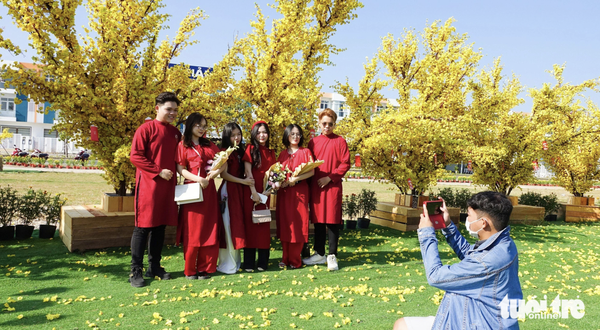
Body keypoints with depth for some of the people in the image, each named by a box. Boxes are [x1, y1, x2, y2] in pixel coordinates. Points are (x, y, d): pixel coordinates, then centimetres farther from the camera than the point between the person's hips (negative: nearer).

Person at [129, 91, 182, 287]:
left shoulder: (175, 133, 13)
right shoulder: (146, 129, -6)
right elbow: (135, 156, -12)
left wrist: (173, 173, 5)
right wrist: (158, 171, -15)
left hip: (167, 185, 6)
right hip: (148, 184, -6)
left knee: (160, 226, 11)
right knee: (143, 226, -2)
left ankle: (154, 267, 21)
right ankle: (136, 271, 6)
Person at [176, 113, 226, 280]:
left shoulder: (210, 145, 15)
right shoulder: (183, 146, 4)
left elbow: (224, 164, 10)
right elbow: (180, 169, -5)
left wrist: (216, 172, -11)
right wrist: (198, 179, -18)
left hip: (209, 191, 4)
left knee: (209, 230, 2)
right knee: (192, 231, -1)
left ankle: (205, 268, 12)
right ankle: (190, 270, 9)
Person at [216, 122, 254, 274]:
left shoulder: (240, 152, 14)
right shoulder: (224, 152, -6)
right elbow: (223, 174, -12)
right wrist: (243, 181, -13)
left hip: (240, 191, 7)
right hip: (228, 191, -7)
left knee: (238, 225, 9)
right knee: (229, 226, -4)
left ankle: (236, 260, 18)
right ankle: (228, 264, 3)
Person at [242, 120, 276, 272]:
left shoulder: (271, 153, 14)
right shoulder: (251, 149, 0)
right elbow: (248, 172, -7)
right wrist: (254, 192, -14)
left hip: (265, 193, 4)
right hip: (251, 192, -4)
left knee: (264, 225, 5)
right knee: (250, 224, -1)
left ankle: (263, 262, 12)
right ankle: (249, 263, 4)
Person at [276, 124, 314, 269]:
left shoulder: (305, 152, 5)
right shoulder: (282, 154, 15)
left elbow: (312, 171, -5)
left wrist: (295, 179, -15)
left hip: (300, 191, -3)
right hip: (284, 192, 4)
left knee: (298, 223, -4)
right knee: (284, 223, 3)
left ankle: (295, 259, 3)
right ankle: (286, 258, 12)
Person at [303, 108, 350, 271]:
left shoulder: (340, 141, 0)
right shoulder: (313, 142, 11)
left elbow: (346, 164, -5)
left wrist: (330, 177, -13)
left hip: (333, 186, -4)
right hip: (315, 186, 4)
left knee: (332, 221, -1)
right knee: (318, 220, 10)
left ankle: (332, 256, 7)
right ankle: (319, 254, 21)